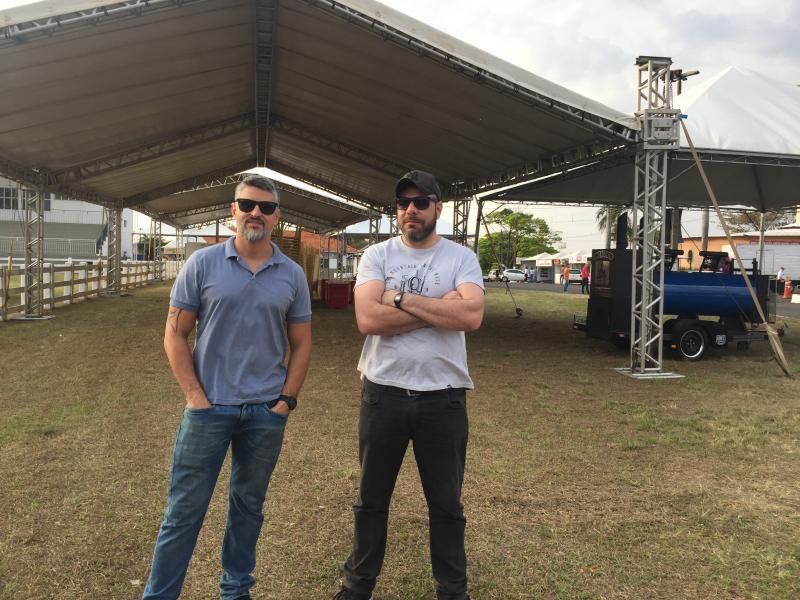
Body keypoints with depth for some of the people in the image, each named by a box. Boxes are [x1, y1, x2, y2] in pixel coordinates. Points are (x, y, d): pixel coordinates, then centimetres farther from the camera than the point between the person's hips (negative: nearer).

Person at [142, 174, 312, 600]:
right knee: (184, 510, 5)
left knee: (248, 506, 16)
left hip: (266, 412, 2)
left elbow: (301, 343, 8)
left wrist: (287, 400, -1)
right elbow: (175, 334, -2)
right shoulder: (202, 264, -3)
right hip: (209, 407, -2)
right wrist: (194, 396, -8)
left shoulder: (292, 275, 3)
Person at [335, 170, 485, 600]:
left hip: (443, 398, 0)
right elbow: (368, 319, -17)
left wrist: (400, 298, -16)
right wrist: (440, 309, -16)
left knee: (446, 506, 15)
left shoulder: (461, 258, -1)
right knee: (371, 500, 18)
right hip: (383, 394, 1)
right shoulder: (377, 256, 0)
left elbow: (471, 316, -20)